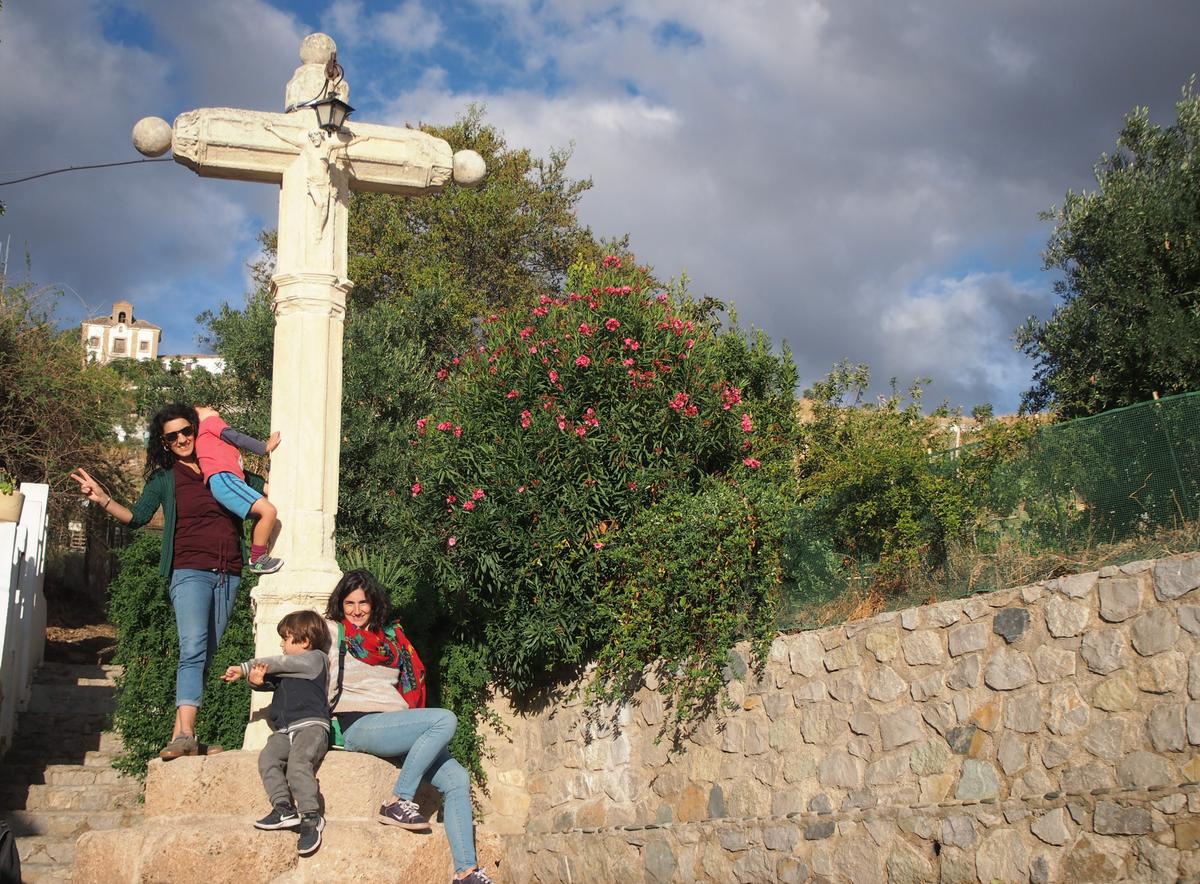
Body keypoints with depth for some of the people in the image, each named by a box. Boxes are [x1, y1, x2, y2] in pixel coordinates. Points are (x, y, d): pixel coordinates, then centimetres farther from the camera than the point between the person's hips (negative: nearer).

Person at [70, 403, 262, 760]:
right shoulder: (164, 477, 10)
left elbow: (265, 488, 19)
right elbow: (137, 516, 5)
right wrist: (102, 499, -8)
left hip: (228, 575, 3)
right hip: (190, 571, -3)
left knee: (205, 656, 3)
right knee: (192, 650, -20)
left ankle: (180, 730, 7)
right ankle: (185, 735, -29)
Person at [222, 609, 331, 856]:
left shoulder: (315, 658, 7)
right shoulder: (287, 670, 33)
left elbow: (277, 665, 2)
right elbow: (269, 679, 22)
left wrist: (244, 668, 9)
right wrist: (255, 680, -2)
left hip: (311, 726, -7)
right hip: (285, 731, 7)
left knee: (297, 764, -30)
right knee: (267, 758, -22)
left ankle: (311, 817, -32)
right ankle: (283, 808, -30)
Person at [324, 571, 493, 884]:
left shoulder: (390, 635, 23)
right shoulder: (333, 631, 7)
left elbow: (412, 680, 18)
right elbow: (326, 688, -3)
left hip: (394, 724, 6)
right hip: (359, 726, -6)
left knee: (457, 780, -12)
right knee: (445, 719, -27)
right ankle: (398, 802, -23)